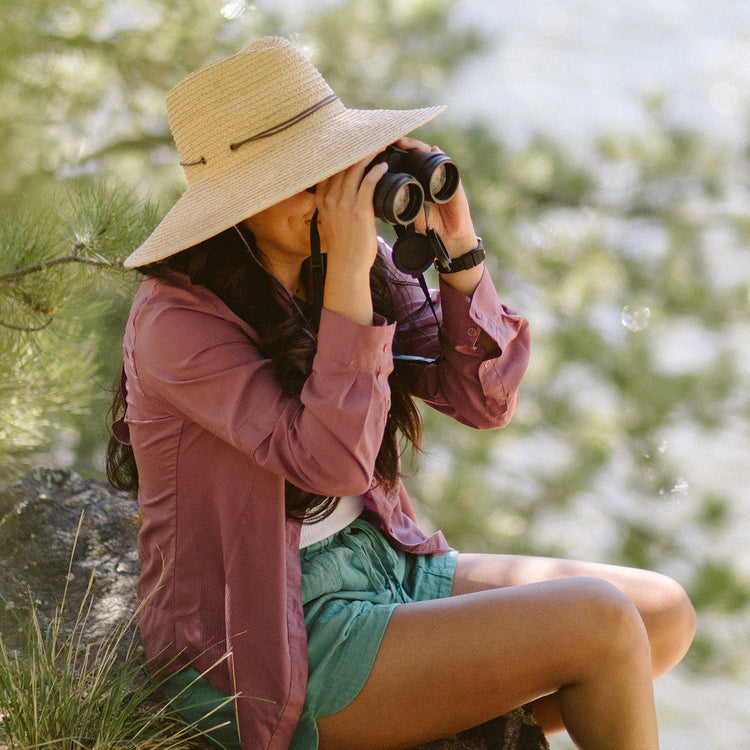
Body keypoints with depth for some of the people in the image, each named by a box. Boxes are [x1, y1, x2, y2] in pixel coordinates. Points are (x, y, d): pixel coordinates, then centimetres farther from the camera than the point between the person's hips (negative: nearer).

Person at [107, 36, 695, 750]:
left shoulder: (353, 265, 2)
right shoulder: (176, 320, -19)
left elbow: (483, 399, 2)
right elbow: (331, 460, -27)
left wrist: (458, 252, -10)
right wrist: (348, 274, -28)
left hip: (386, 564, 8)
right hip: (276, 641, -8)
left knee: (666, 614, 3)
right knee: (600, 624, -20)